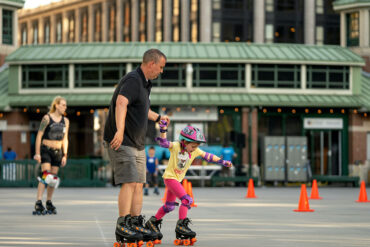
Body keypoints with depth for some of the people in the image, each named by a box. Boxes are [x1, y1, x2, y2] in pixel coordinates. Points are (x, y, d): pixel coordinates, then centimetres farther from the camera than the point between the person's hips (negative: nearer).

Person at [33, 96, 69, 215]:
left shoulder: (65, 121, 10)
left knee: (53, 177, 7)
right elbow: (39, 136, -7)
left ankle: (49, 203, 18)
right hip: (46, 150, -5)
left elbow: (65, 139, 14)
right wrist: (37, 153, -12)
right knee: (45, 175, -17)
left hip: (58, 151, 5)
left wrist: (65, 155, 8)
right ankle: (38, 203, -22)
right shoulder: (47, 118, -6)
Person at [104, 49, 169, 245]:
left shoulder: (145, 84, 17)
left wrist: (158, 117, 47)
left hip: (137, 144, 10)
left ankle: (136, 225, 11)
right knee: (129, 182, -18)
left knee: (138, 184, 8)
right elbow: (121, 103, -34)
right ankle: (122, 226, -20)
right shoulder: (132, 81, -16)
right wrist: (119, 130, -47)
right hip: (121, 142, -10)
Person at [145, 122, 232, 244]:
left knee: (169, 206, 16)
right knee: (186, 200, -18)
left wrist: (222, 162, 7)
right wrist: (163, 129, -41)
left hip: (177, 179, 8)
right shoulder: (176, 146, -15)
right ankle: (181, 225, -16)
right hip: (170, 177, -8)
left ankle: (153, 222, 30)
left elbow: (208, 156, 7)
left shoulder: (195, 151, 1)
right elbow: (164, 143, -28)